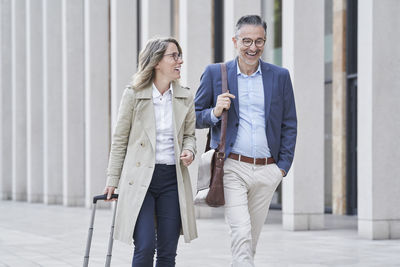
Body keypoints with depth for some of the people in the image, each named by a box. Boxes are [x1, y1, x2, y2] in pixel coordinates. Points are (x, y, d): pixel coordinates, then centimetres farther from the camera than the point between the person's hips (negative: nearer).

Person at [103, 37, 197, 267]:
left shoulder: (185, 98, 6)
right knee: (145, 247, -14)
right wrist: (113, 180, 4)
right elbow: (120, 140, 4)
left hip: (172, 178, 3)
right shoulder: (133, 95, -3)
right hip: (139, 178, -3)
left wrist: (189, 151, -4)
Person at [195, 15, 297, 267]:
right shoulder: (215, 73, 3)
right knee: (241, 233, -15)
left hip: (267, 170, 3)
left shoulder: (280, 76, 7)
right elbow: (195, 117, 7)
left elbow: (289, 125, 11)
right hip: (232, 168, -3)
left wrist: (283, 166, 4)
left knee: (252, 238, 11)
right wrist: (215, 113, -14)